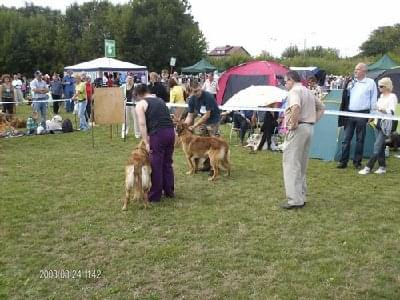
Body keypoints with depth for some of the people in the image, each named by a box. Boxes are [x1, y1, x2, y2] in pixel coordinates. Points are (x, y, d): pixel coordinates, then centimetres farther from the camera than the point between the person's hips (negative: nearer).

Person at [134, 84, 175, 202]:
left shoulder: (140, 104, 4)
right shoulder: (160, 100, 23)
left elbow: (142, 124, -7)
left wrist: (146, 143, -7)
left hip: (158, 134, -6)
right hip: (171, 131, 6)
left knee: (156, 165, 3)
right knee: (167, 163, 18)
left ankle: (155, 196, 12)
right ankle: (169, 191, 27)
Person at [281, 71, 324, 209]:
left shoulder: (294, 91, -9)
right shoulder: (308, 91, 19)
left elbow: (296, 107, -30)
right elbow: (321, 108, 27)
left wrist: (294, 123, -20)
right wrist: (313, 120, 17)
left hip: (298, 129, -9)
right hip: (309, 128, 9)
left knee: (291, 164, -6)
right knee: (302, 164, 16)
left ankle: (295, 200, -8)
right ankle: (301, 197, 21)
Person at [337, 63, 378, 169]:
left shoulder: (371, 82, 1)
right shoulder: (351, 82, 10)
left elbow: (373, 99, 3)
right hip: (350, 113, 3)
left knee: (360, 139, 5)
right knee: (346, 138, 3)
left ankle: (357, 161, 14)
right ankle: (343, 161, 8)